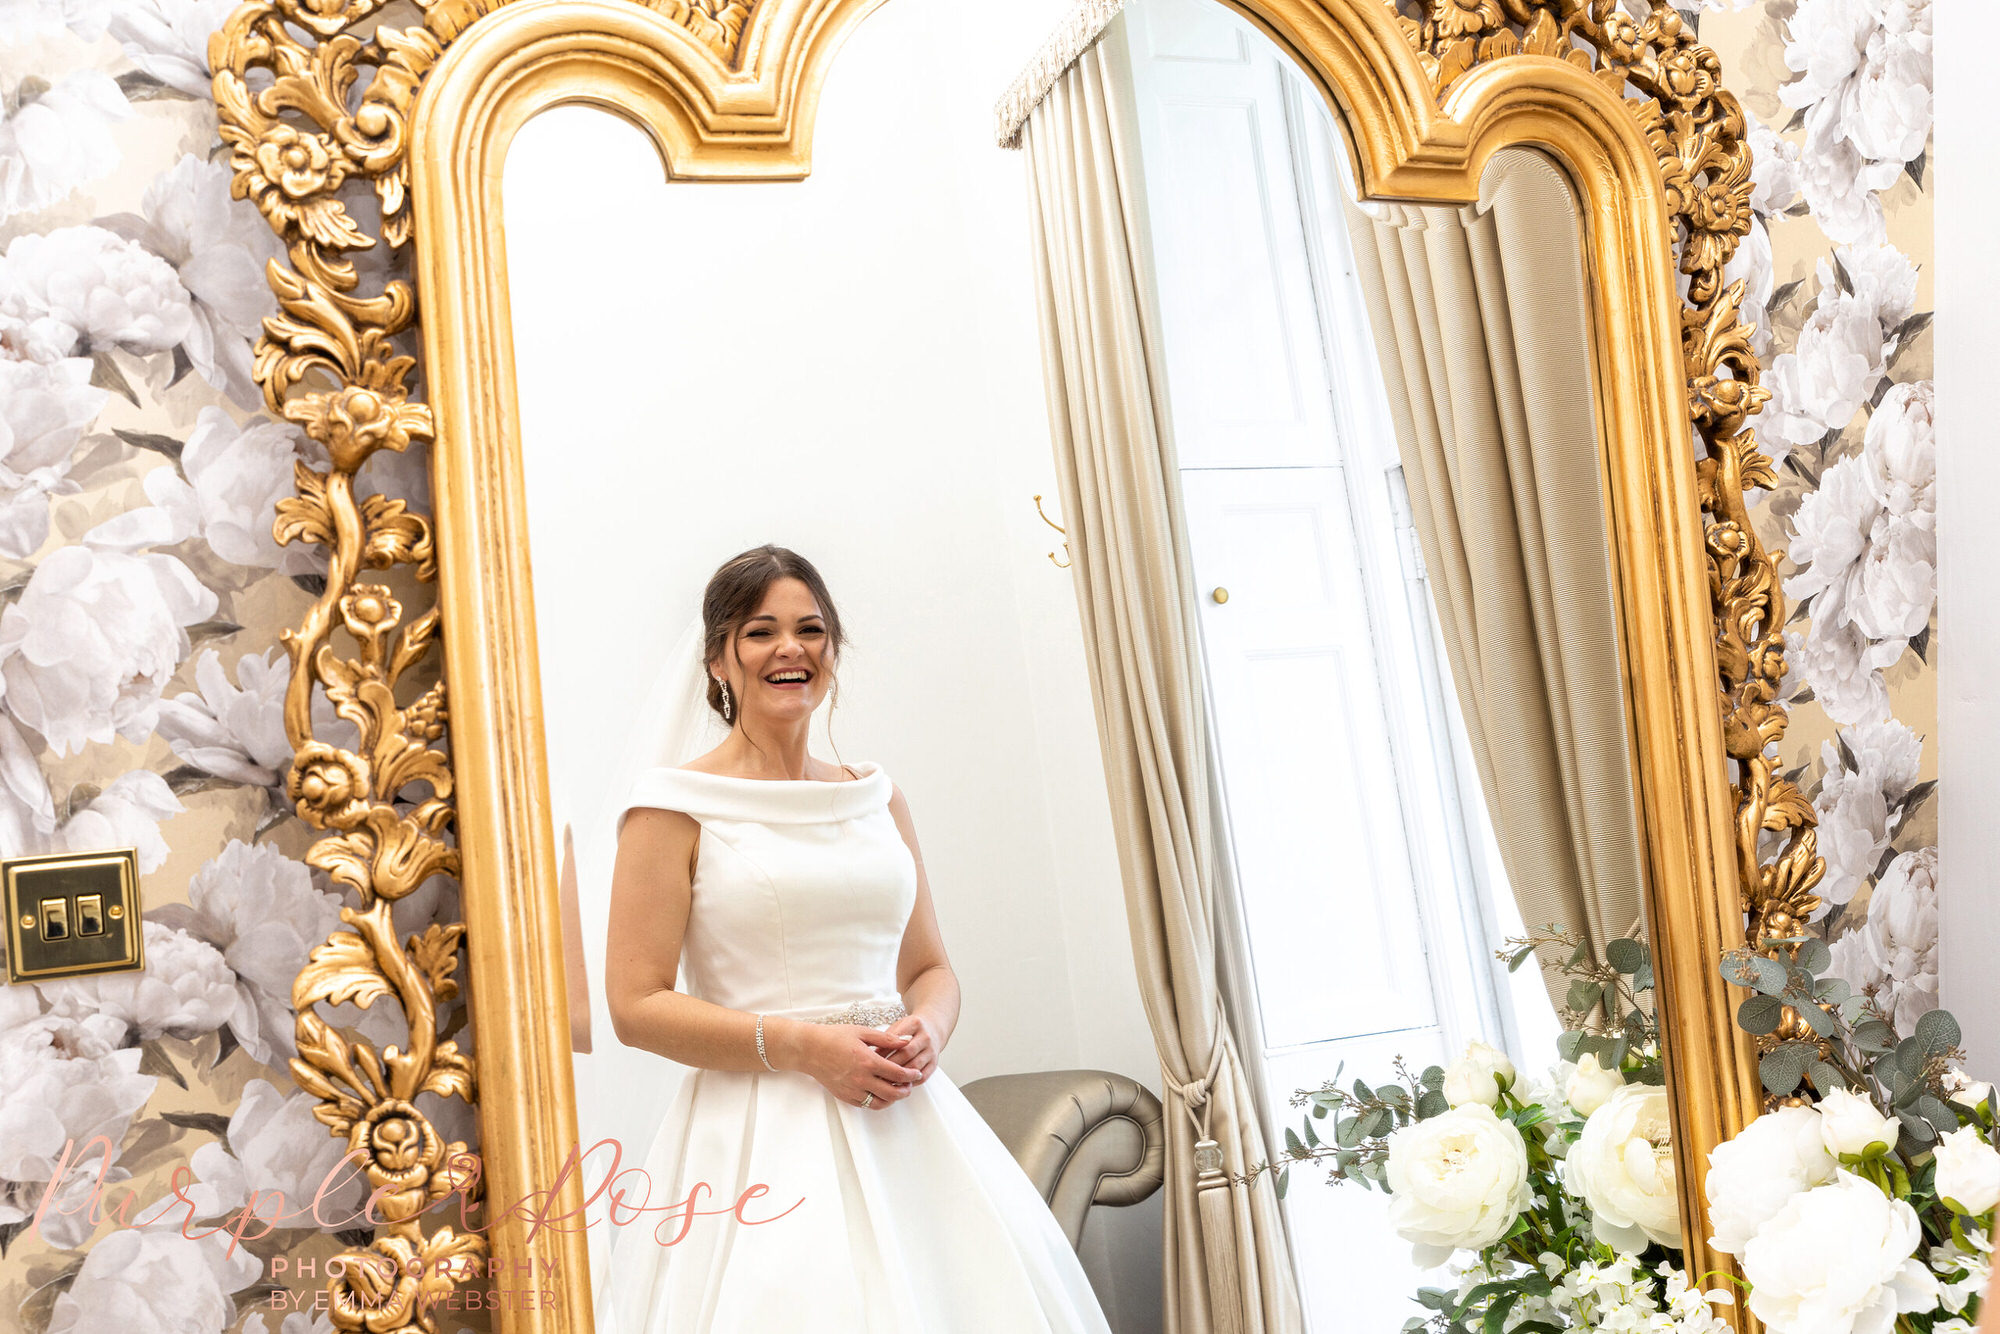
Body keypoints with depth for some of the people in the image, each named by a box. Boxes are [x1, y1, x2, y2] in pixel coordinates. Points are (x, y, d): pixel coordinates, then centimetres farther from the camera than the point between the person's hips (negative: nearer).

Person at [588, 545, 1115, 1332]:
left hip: (905, 1128, 4)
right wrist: (801, 1045, -15)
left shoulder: (878, 799, 12)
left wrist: (926, 1030, -5)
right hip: (761, 1137, -4)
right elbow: (636, 1006, -8)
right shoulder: (675, 806, -3)